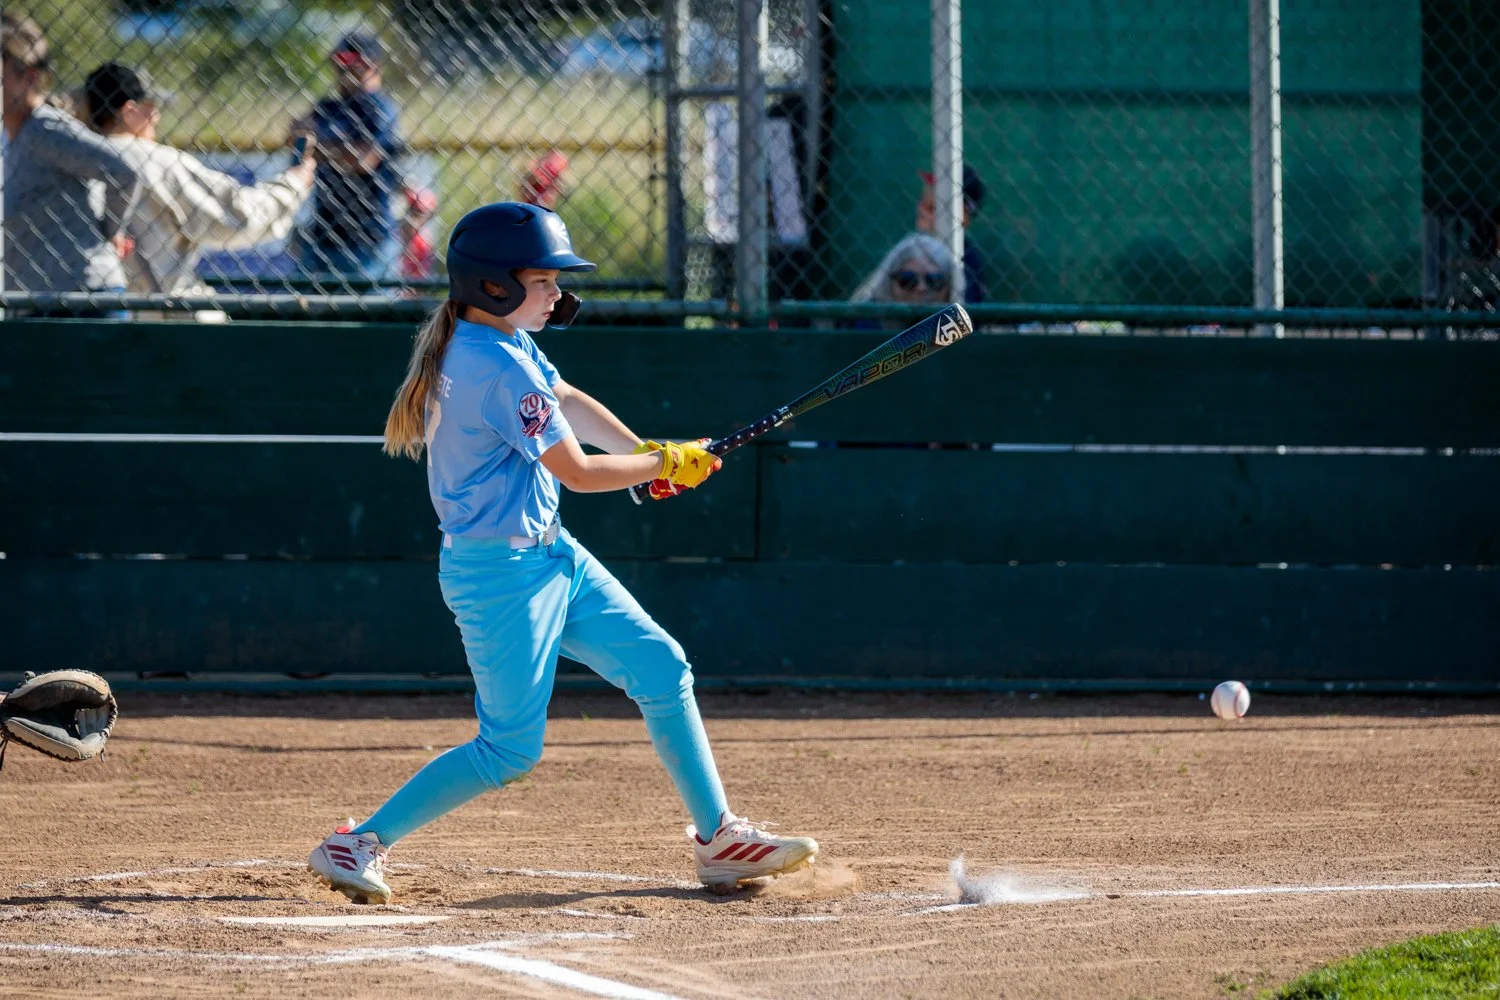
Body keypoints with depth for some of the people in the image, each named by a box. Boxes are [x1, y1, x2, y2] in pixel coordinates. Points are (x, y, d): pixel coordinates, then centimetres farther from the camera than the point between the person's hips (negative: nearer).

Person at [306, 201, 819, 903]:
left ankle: (718, 839, 14)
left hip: (548, 553, 10)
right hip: (500, 574, -10)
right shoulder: (501, 368, -25)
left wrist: (648, 455, 2)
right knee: (510, 750, -4)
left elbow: (569, 403, 17)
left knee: (661, 667, 9)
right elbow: (578, 471, -19)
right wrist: (668, 463, -4)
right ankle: (360, 843, 4)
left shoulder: (495, 340, 5)